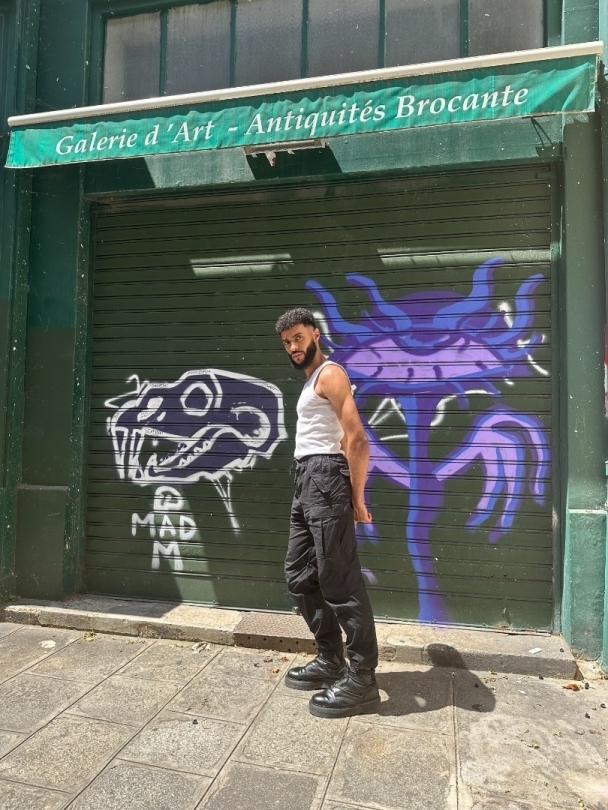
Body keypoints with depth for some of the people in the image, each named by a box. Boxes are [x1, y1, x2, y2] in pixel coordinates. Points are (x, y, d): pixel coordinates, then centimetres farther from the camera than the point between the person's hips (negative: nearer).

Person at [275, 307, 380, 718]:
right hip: (306, 482, 10)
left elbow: (357, 440, -15)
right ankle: (331, 661, 25)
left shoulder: (330, 374, -6)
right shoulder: (312, 382, 23)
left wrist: (356, 498, -15)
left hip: (325, 478, -10)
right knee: (301, 576, 14)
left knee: (340, 581, -7)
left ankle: (362, 680, 3)